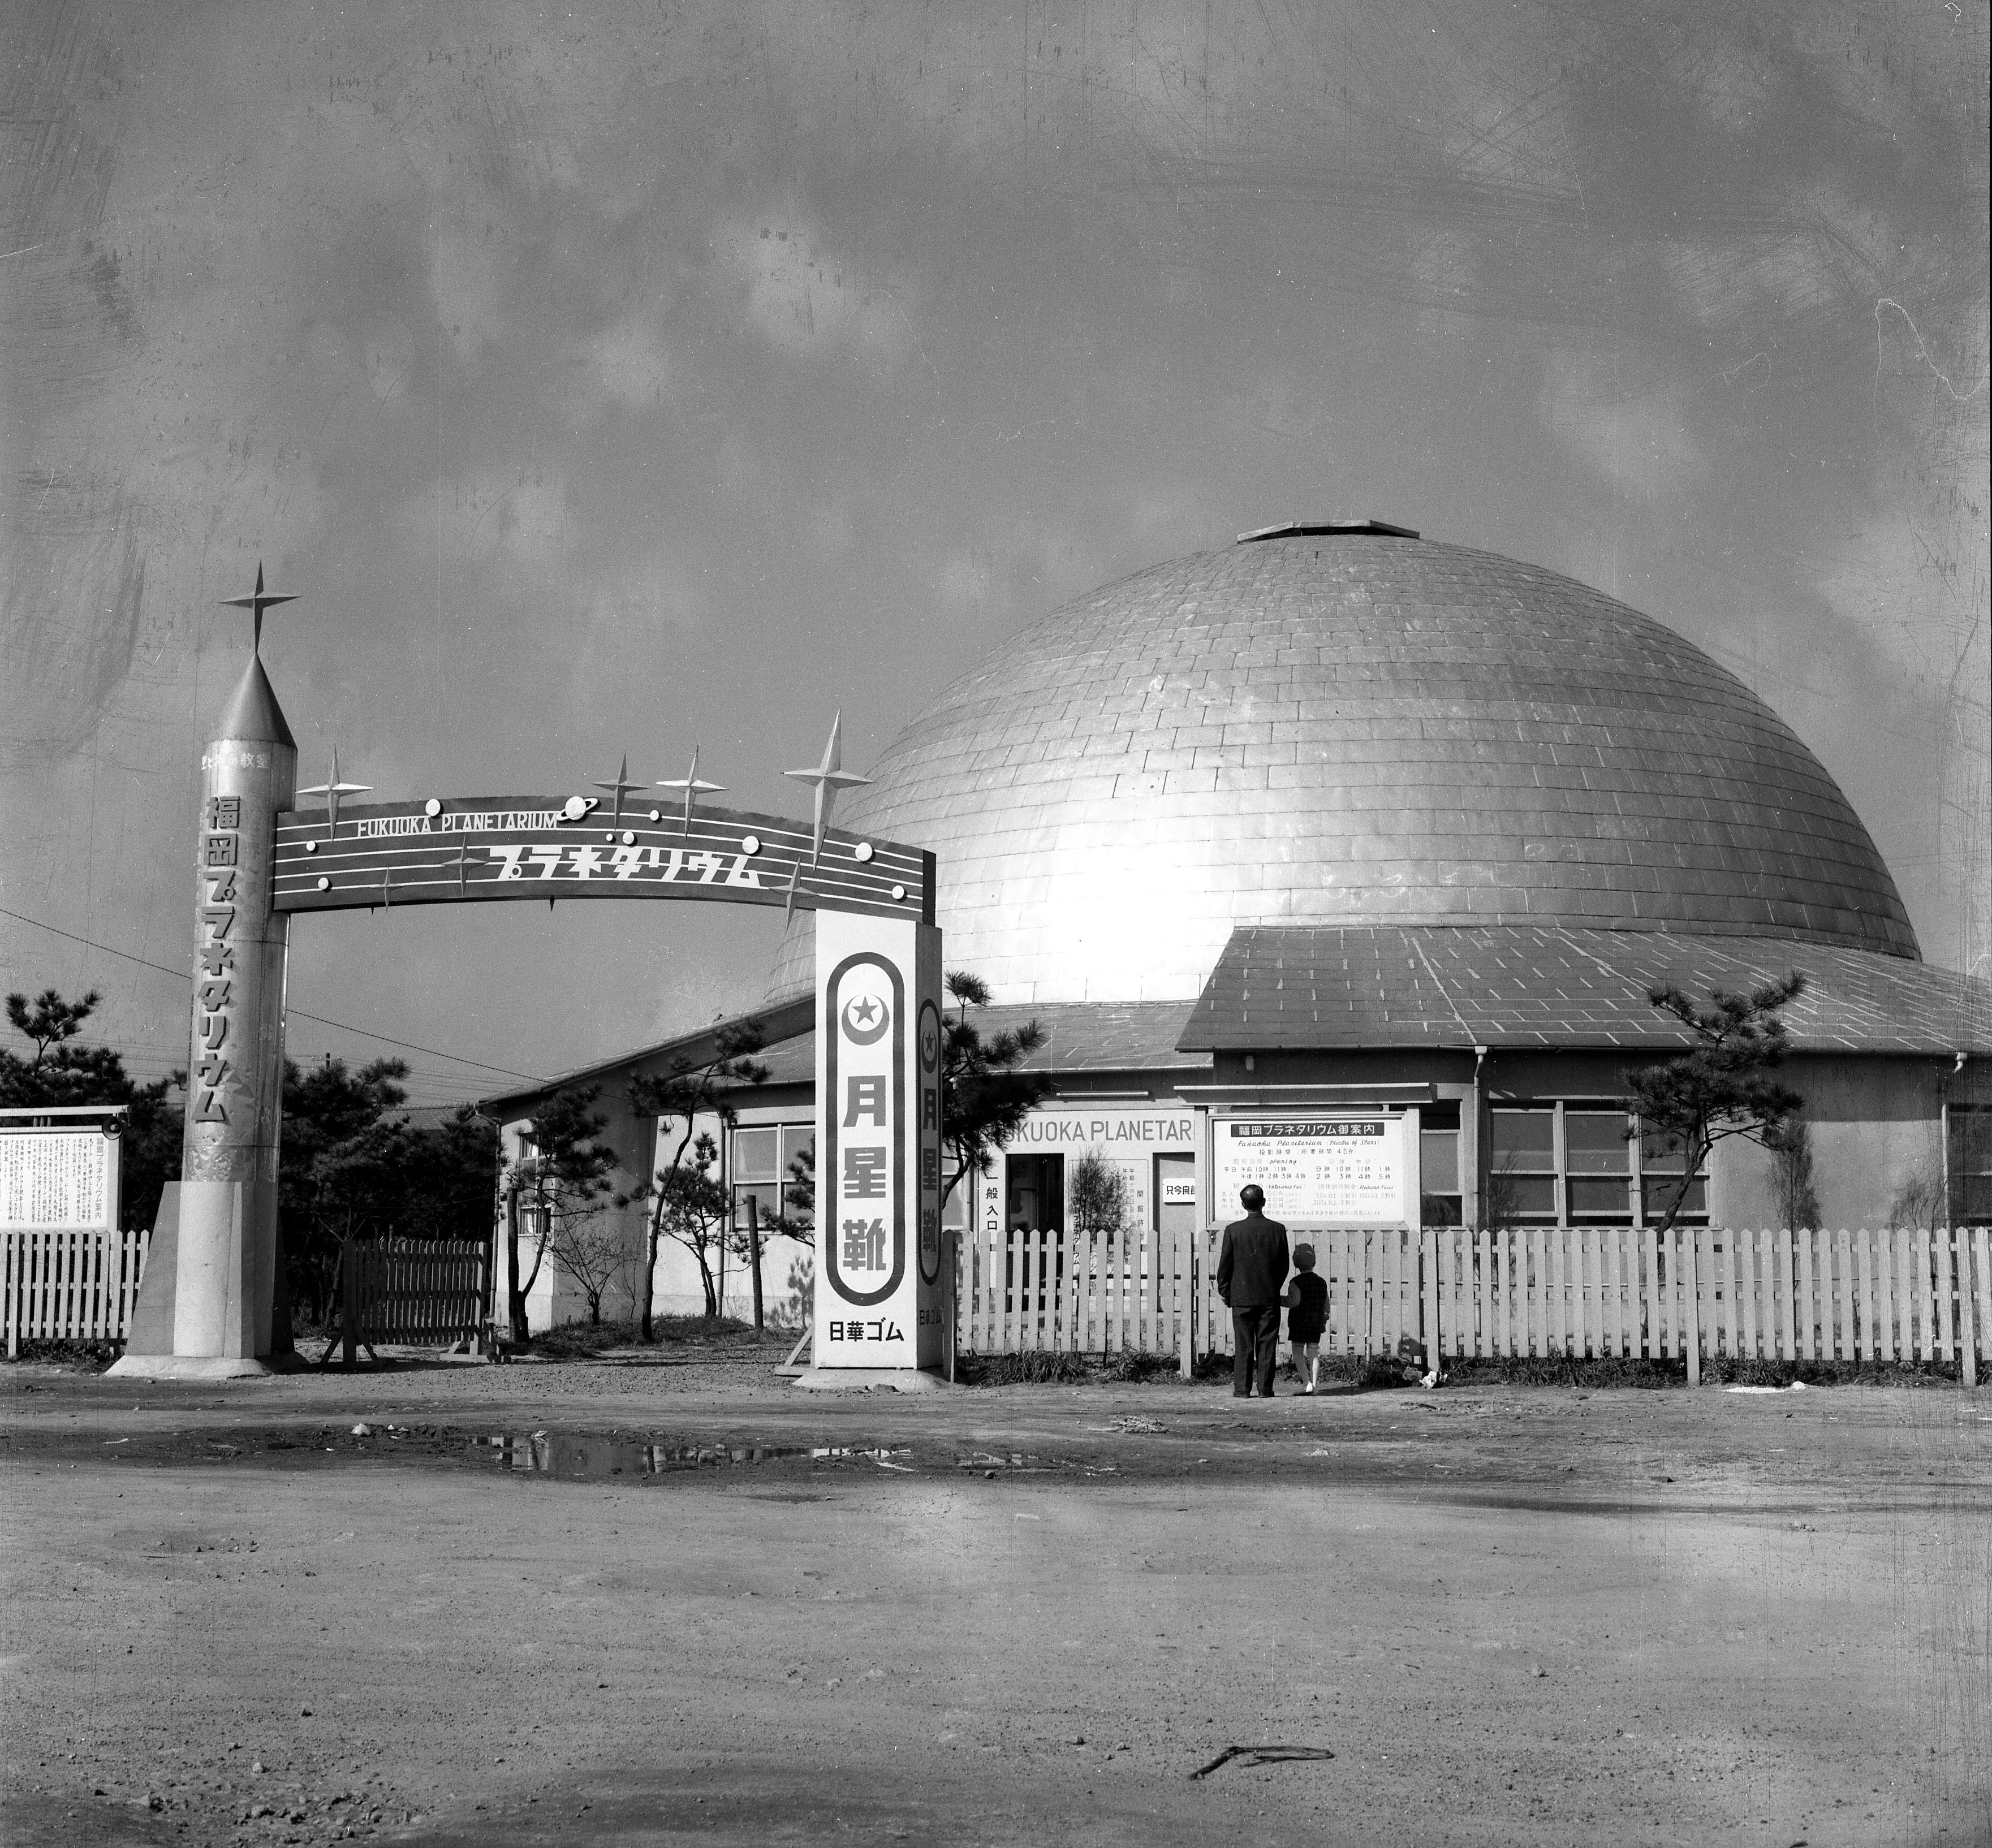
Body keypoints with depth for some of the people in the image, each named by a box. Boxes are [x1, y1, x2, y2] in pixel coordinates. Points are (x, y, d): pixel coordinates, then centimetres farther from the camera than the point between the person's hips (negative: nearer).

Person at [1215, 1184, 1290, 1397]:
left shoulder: (1233, 1230, -7)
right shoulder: (1278, 1229, -2)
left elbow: (1225, 1265, -3)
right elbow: (1284, 1266, 5)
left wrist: (1224, 1292, 9)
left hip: (1242, 1297, -1)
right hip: (1270, 1297, 1)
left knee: (1243, 1345, 4)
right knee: (1267, 1344, 5)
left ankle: (1242, 1389, 2)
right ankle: (1265, 1388, 4)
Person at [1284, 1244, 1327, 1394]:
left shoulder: (1296, 1282, -11)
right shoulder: (1322, 1283, 8)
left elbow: (1294, 1301, -23)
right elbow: (1326, 1306, 12)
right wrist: (1324, 1320, 24)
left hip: (1299, 1321, -5)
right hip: (1316, 1322, 5)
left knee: (1298, 1353, 0)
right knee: (1313, 1352, 7)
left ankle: (1307, 1383, -13)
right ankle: (1314, 1384, 1)